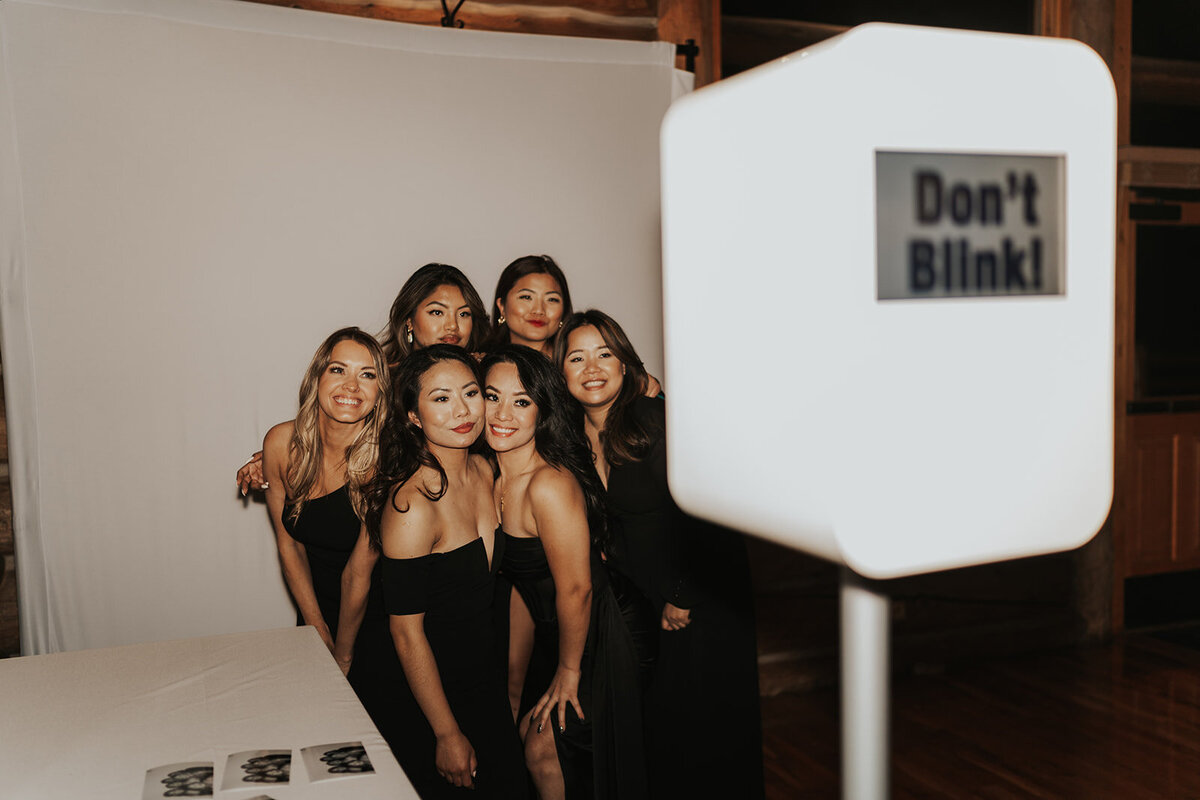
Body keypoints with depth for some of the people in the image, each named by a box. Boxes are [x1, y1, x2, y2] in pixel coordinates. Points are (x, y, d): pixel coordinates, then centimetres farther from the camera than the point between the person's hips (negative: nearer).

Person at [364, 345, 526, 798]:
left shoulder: (484, 470, -3)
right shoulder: (411, 504, -26)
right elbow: (406, 630, -21)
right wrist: (447, 735, -15)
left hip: (488, 682, 7)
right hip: (434, 694, -7)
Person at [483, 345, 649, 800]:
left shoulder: (550, 484, -29)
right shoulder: (496, 476, -3)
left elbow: (576, 589, -24)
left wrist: (568, 672, -11)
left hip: (591, 643, -7)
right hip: (546, 631, 7)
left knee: (543, 750, 3)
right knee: (528, 731, 13)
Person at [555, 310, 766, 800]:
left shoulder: (658, 420, -18)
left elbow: (703, 512, -18)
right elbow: (606, 530, 10)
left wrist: (682, 599, -12)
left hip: (705, 595, -5)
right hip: (644, 602, 6)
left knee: (703, 726, 3)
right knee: (656, 726, 10)